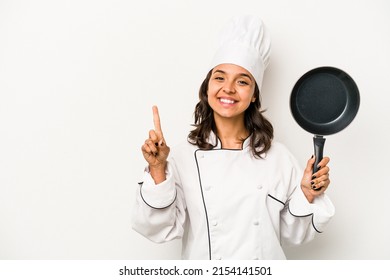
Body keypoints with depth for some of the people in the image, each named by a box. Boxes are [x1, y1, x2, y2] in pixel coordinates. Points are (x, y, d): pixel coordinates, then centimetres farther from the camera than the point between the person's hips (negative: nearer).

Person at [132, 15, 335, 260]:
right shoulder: (184, 156, -12)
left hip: (265, 264, 1)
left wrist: (308, 197, -17)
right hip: (202, 262, 0)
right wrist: (158, 171, -24)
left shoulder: (278, 156, -9)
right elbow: (160, 230, -15)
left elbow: (292, 234, -2)